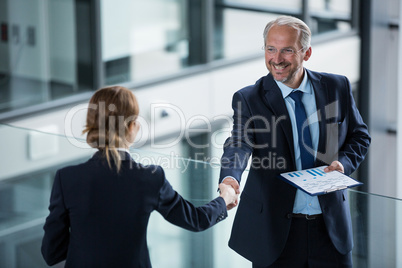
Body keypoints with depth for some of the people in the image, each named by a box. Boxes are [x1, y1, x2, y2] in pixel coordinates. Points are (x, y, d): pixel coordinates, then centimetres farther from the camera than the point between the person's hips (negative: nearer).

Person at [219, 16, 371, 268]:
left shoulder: (337, 88, 2)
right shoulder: (249, 99, -7)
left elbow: (359, 135, 13)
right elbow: (238, 144, -22)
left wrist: (344, 163, -9)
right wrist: (230, 178, -44)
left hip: (331, 225, 2)